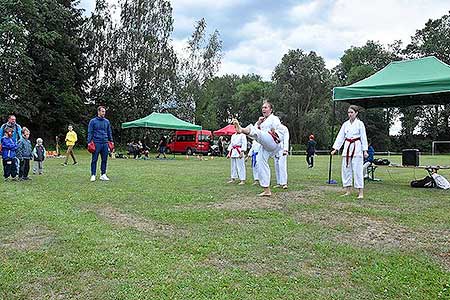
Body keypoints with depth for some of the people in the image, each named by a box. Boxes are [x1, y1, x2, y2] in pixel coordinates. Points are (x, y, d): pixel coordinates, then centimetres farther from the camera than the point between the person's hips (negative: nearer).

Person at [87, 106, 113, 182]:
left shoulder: (107, 121, 12)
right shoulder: (93, 121, 1)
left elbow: (109, 132, 18)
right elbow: (90, 132, -1)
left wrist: (111, 141, 13)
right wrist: (89, 142, -8)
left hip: (105, 143, 4)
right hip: (96, 143, -4)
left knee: (104, 160, 6)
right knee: (94, 160, 0)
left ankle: (103, 175, 14)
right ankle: (93, 175, 6)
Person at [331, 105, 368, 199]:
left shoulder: (360, 124, -3)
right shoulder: (345, 124, 10)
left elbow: (363, 137, -3)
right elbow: (340, 136, 9)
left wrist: (365, 150, -7)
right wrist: (335, 149, 3)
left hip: (357, 148, -5)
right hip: (347, 148, 5)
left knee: (357, 170, -7)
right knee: (346, 169, 6)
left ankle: (361, 192, -1)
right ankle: (348, 190, 16)